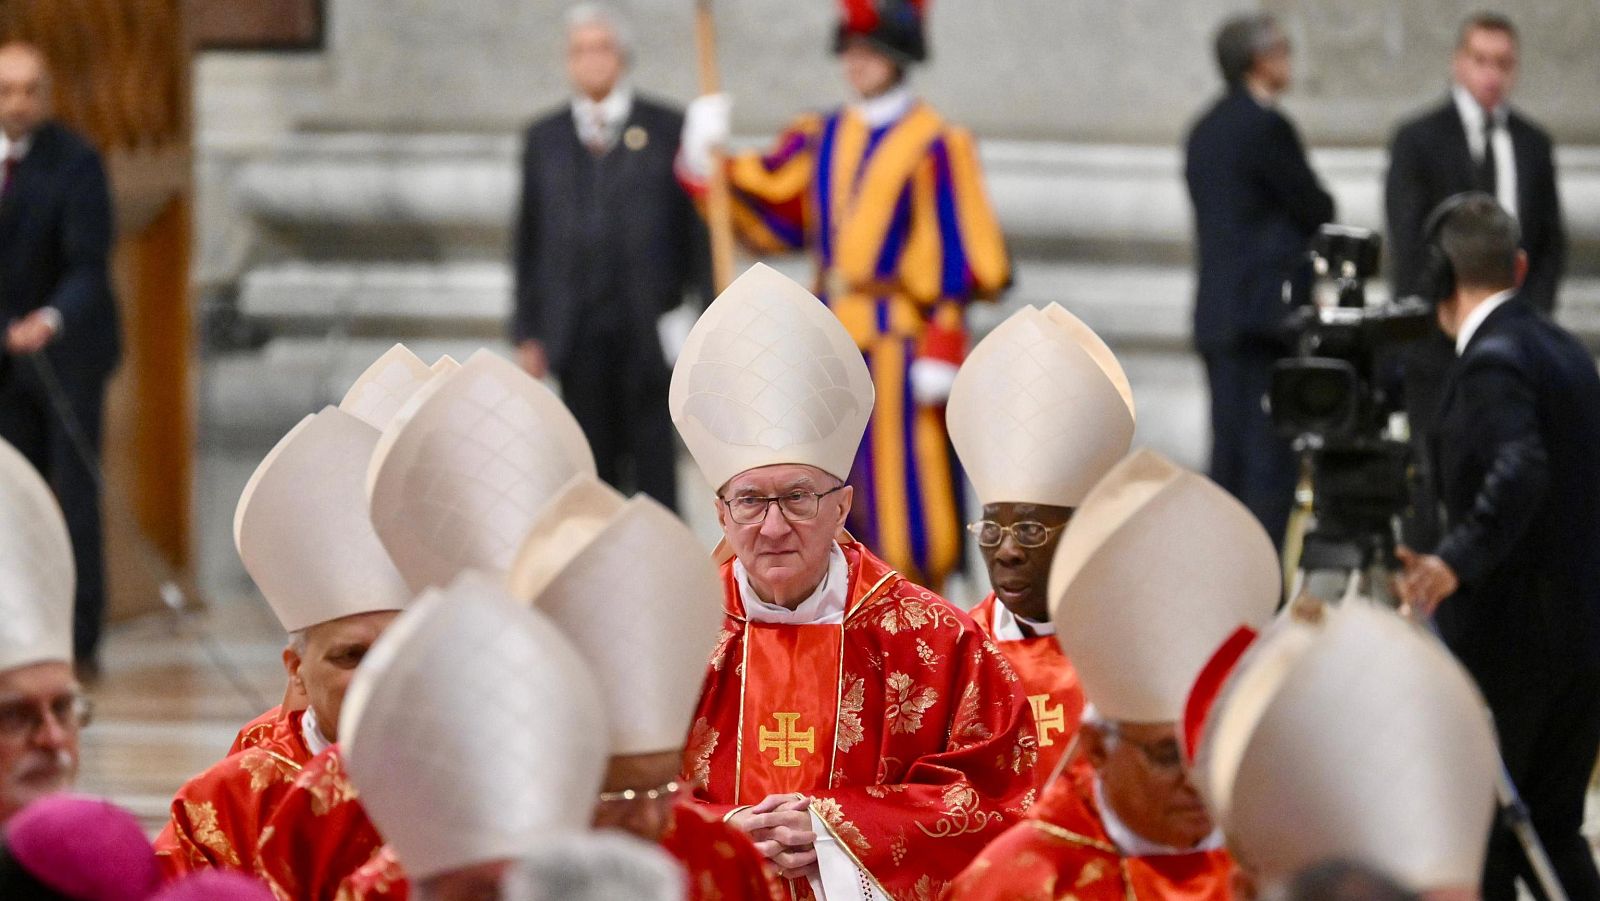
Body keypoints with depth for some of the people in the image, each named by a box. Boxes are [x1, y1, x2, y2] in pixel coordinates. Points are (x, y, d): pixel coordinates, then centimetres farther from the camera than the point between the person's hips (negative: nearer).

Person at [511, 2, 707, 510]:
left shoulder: (667, 129, 5)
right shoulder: (545, 139, 12)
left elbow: (698, 223, 3)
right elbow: (530, 239, 12)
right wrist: (527, 332, 7)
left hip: (650, 329, -2)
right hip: (576, 331, 2)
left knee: (654, 462, -3)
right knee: (595, 466, 3)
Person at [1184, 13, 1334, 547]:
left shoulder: (1205, 130, 16)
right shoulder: (1266, 127, -12)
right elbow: (1317, 211, -8)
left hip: (1216, 316, 9)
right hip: (1266, 312, -9)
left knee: (1228, 457, 9)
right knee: (1271, 461, -8)